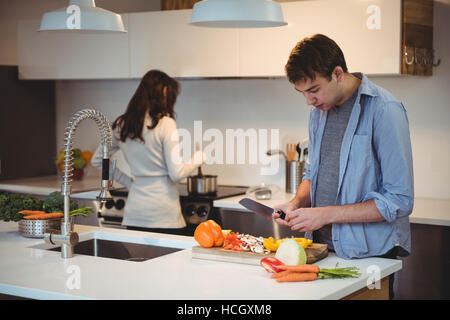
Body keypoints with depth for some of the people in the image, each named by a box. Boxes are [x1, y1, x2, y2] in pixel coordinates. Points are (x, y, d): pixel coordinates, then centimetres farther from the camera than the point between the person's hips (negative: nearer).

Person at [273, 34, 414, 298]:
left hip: (370, 254, -6)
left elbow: (399, 202, -18)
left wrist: (328, 214, -19)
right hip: (324, 248, 6)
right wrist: (298, 203, -1)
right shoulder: (319, 111, 8)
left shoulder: (384, 110, -16)